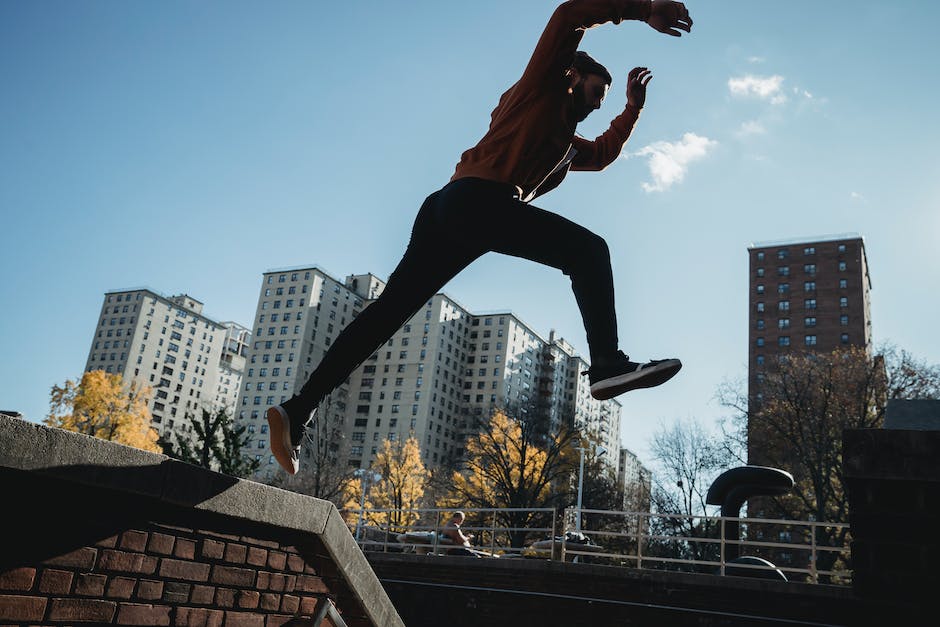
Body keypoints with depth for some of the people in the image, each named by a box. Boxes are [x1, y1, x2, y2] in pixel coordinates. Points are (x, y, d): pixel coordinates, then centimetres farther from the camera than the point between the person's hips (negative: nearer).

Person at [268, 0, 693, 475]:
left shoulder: (567, 143, 39)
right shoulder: (543, 84, 16)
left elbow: (604, 153, 52)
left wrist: (634, 105, 47)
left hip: (448, 208, 9)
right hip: (477, 199, -9)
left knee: (389, 310, 0)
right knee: (588, 250, -12)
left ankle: (298, 411, -3)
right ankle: (607, 363, -26)